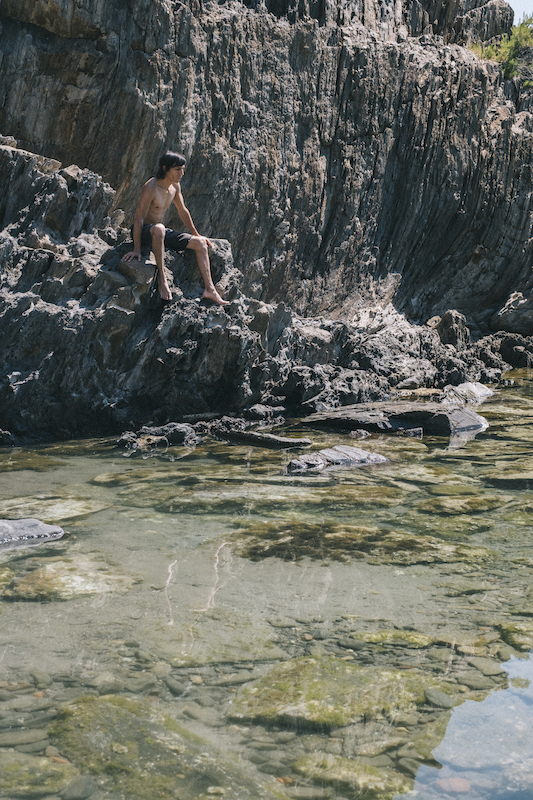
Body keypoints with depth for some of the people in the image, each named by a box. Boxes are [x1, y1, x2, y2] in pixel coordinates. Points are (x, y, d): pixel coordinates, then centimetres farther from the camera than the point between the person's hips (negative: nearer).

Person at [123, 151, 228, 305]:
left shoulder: (175, 186, 2)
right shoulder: (151, 188, -23)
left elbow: (183, 211, 17)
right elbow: (139, 218, -26)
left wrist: (196, 235, 22)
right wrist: (136, 249, -31)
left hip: (158, 232, 8)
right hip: (142, 232, -8)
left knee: (200, 243, -1)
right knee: (158, 229, -44)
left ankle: (209, 289, -5)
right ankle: (162, 278, -36)